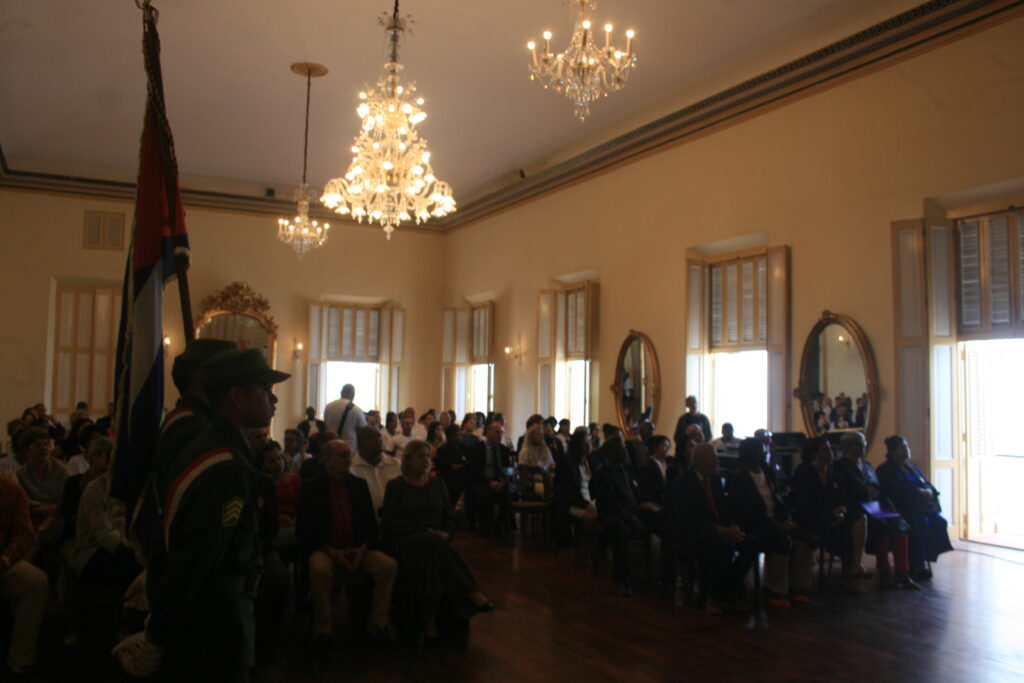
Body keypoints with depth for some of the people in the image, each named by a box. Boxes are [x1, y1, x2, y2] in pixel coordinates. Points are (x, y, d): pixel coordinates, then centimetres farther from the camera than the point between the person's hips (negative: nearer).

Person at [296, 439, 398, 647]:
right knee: (319, 570, -36)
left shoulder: (359, 485, 12)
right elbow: (303, 530, -2)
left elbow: (372, 525, 12)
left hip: (359, 551, 3)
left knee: (389, 565, -22)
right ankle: (323, 628, -16)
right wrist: (330, 551, -15)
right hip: (325, 551, -3)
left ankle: (377, 624, -9)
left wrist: (364, 548, -8)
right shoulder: (311, 488, 2)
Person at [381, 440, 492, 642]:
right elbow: (390, 522, -5)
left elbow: (450, 516, 16)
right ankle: (472, 593, -36)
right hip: (406, 542, -3)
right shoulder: (395, 486, 5)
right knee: (432, 545, -36)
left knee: (432, 558, -35)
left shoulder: (437, 484, 18)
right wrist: (426, 531, -15)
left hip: (436, 541, 3)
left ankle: (431, 620, -36)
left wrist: (446, 533, -8)